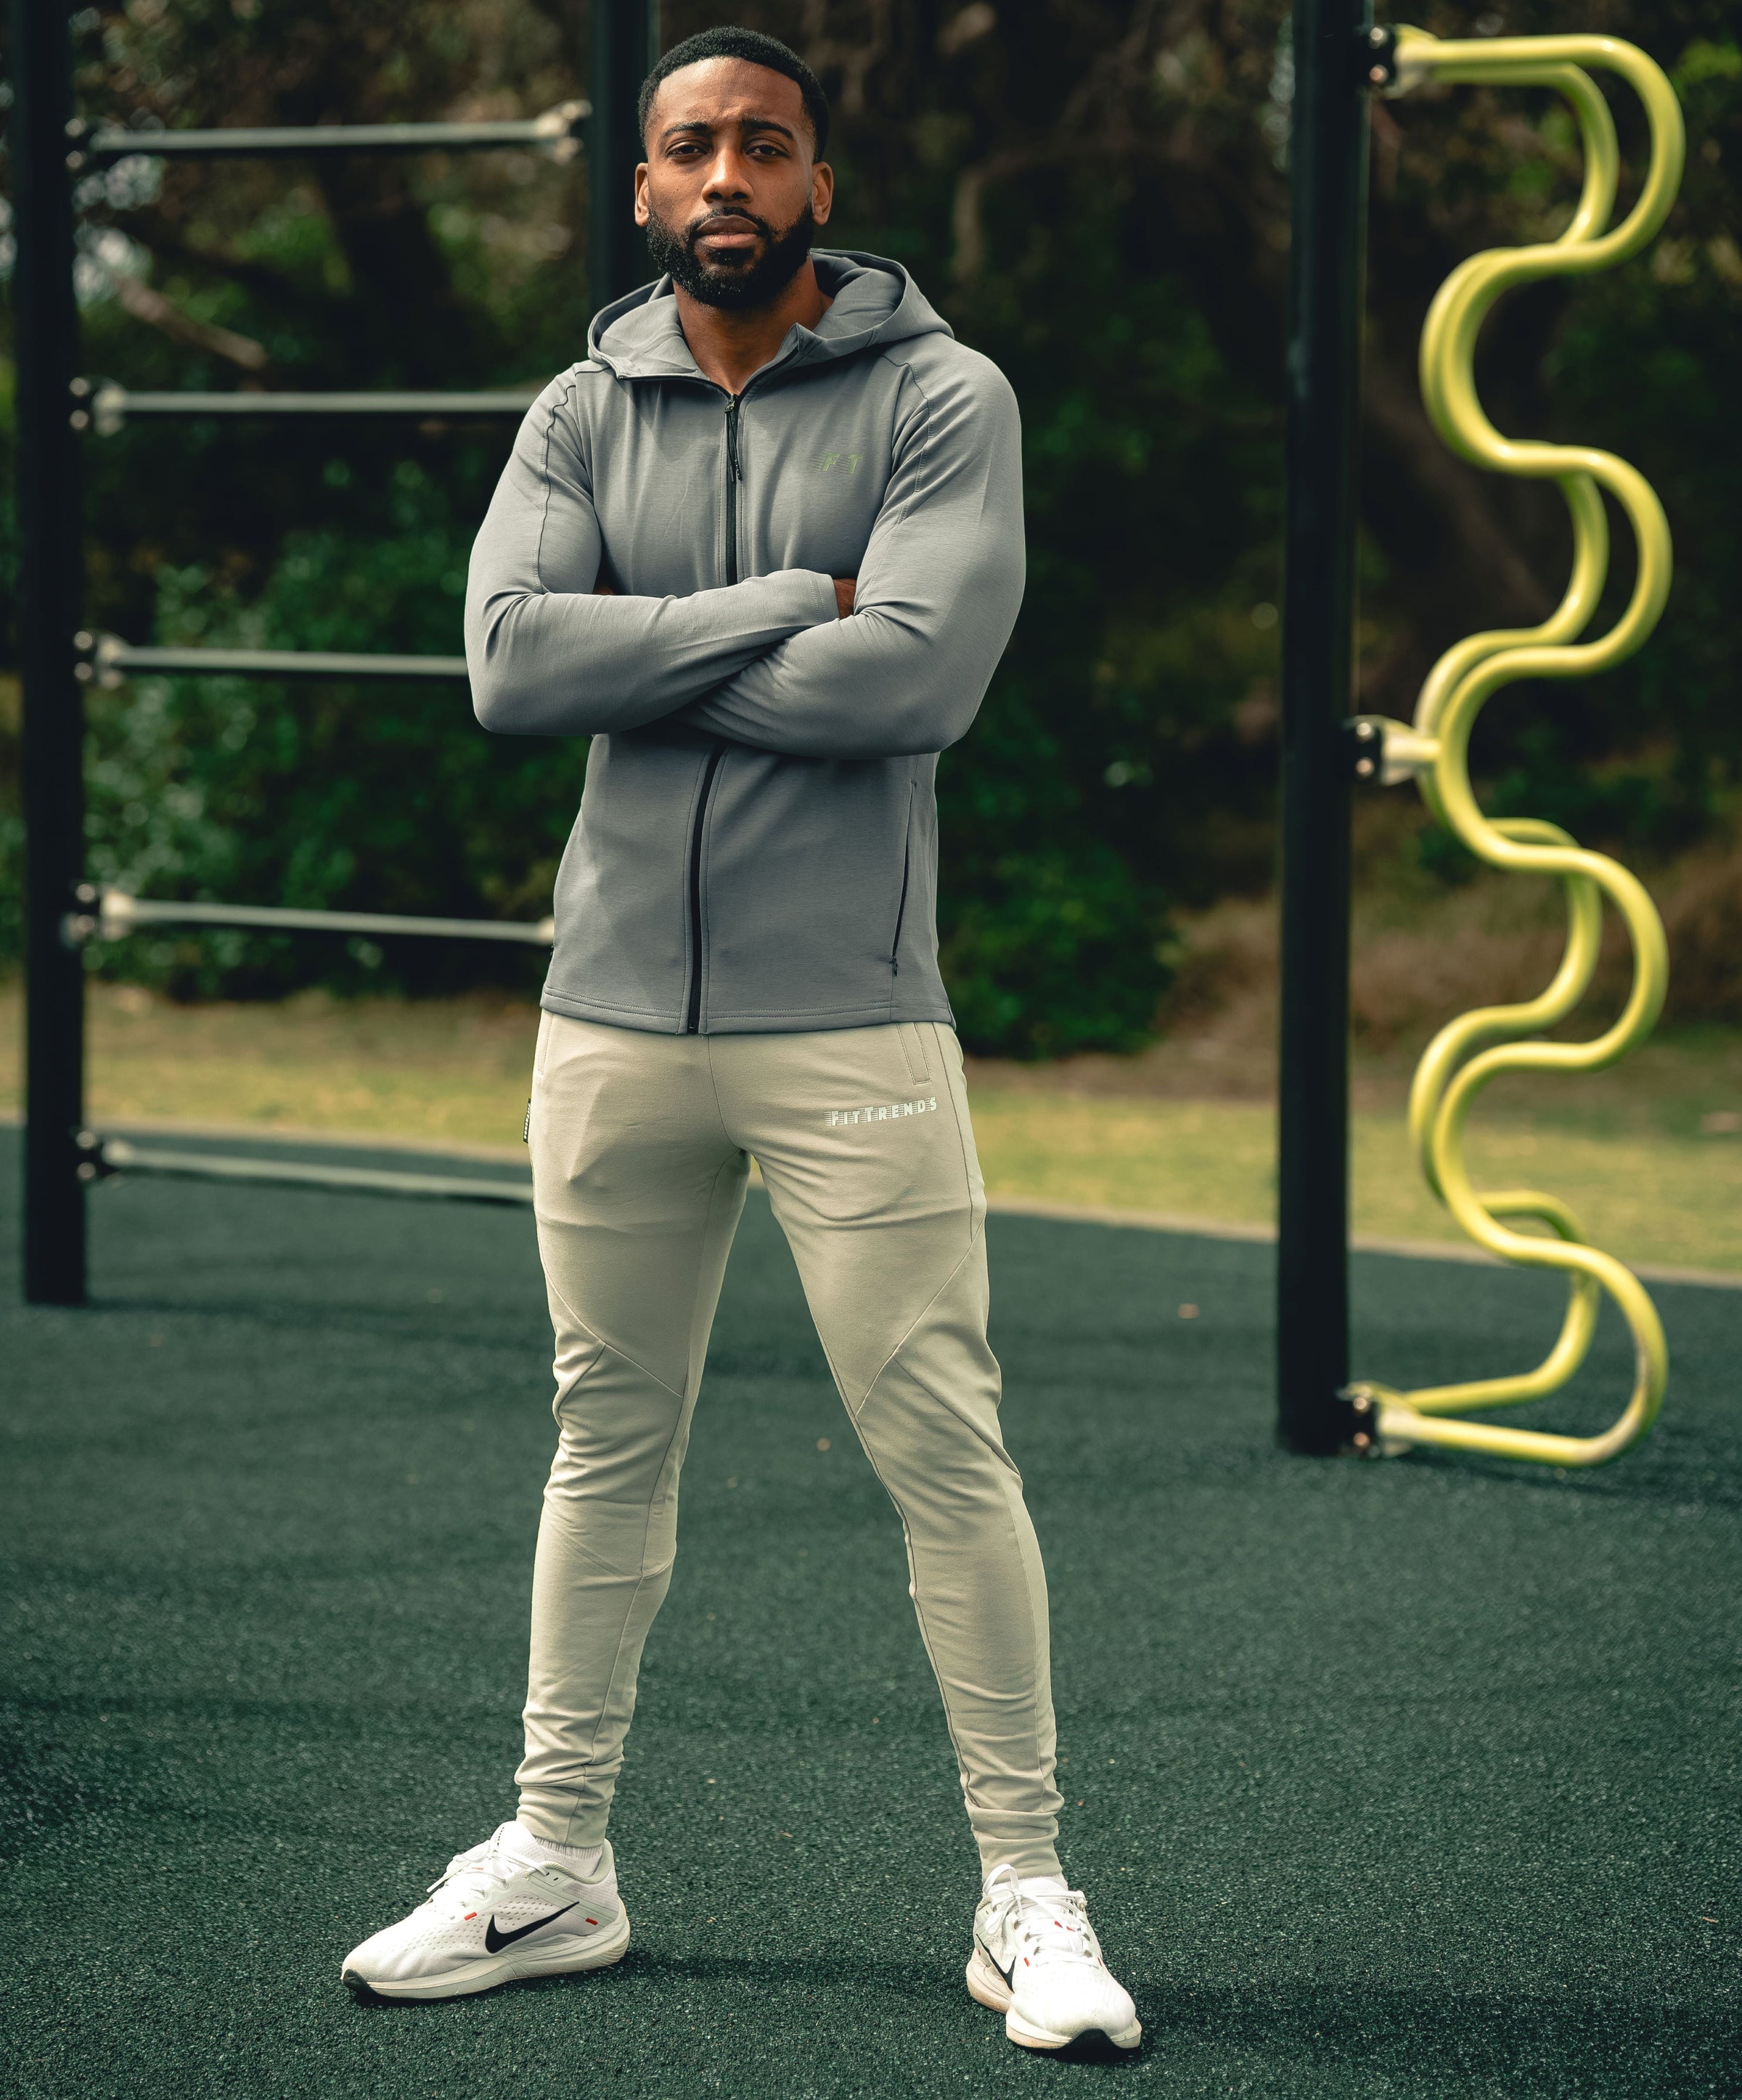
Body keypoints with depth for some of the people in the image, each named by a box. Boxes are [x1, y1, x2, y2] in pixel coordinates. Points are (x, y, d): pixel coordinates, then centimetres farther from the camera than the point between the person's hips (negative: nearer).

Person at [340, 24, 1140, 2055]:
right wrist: (784, 606, -14)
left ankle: (1026, 1892, 6)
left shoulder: (941, 399, -4)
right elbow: (508, 662, -9)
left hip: (848, 1025, -4)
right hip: (615, 1015, 4)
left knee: (944, 1448, -3)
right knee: (608, 1440, 13)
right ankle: (554, 1867, 23)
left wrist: (636, 659, -9)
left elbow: (915, 675, -19)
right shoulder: (582, 415, 8)